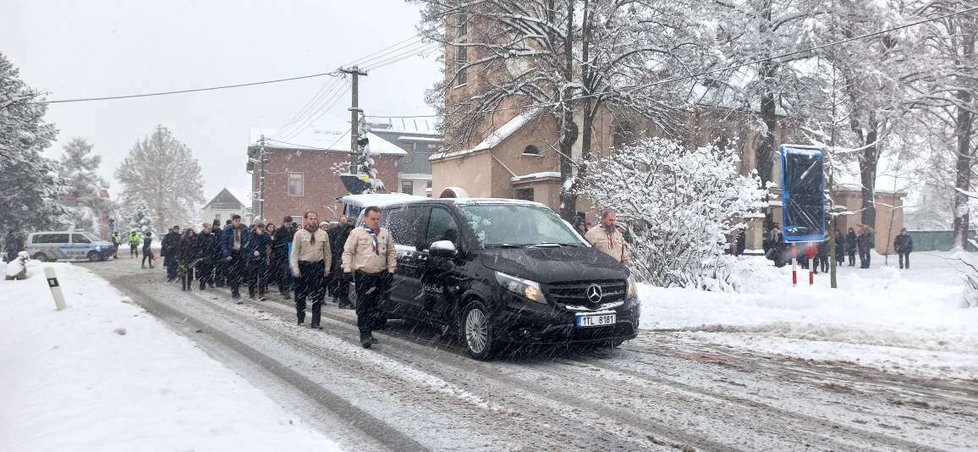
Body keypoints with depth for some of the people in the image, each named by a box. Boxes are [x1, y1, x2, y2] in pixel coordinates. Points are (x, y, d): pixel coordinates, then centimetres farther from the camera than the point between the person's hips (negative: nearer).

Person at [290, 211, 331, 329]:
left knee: (318, 296, 3)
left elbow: (327, 252, 10)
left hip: (318, 266, 2)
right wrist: (295, 269, -10)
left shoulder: (323, 234, 5)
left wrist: (327, 268, 6)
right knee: (300, 296, 8)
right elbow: (294, 253, -4)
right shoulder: (299, 234, -3)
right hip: (303, 266, -2)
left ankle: (315, 322, 11)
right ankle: (300, 320, 23)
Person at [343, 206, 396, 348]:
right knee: (363, 307, -7)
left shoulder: (385, 233, 13)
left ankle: (367, 332, 19)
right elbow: (347, 252, 0)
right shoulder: (357, 233, 0)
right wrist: (347, 270, -9)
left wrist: (391, 270, 9)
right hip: (363, 276, -4)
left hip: (381, 275, 4)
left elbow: (391, 253, 17)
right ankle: (365, 336, -8)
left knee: (375, 306, 7)